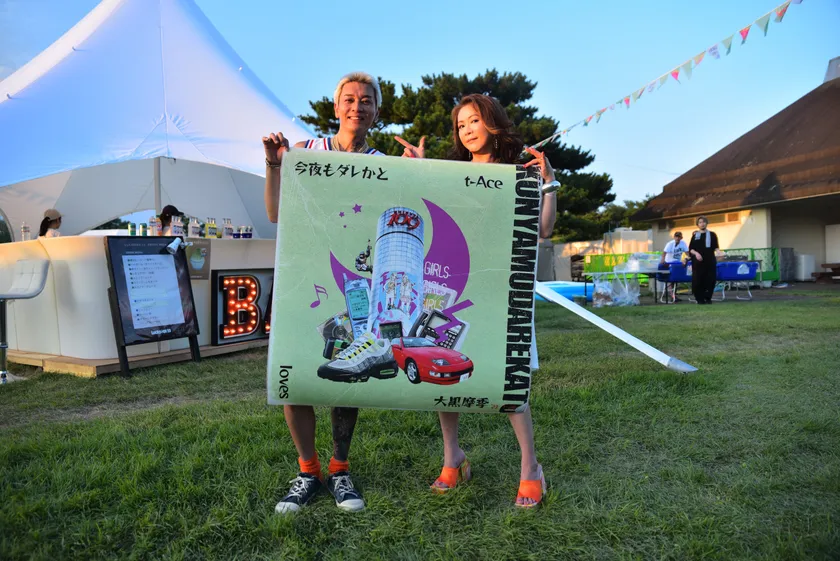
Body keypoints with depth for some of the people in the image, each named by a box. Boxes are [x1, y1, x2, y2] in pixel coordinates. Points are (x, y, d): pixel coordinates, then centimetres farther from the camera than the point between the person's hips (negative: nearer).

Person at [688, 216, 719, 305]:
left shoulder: (712, 235, 9)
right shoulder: (695, 235, 10)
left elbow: (716, 247, 5)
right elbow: (690, 249, 8)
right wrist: (696, 253, -11)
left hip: (710, 261, 0)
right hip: (697, 262, 0)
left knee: (710, 280, -3)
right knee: (697, 280, -4)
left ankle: (708, 298, 11)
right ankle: (700, 299, 6)